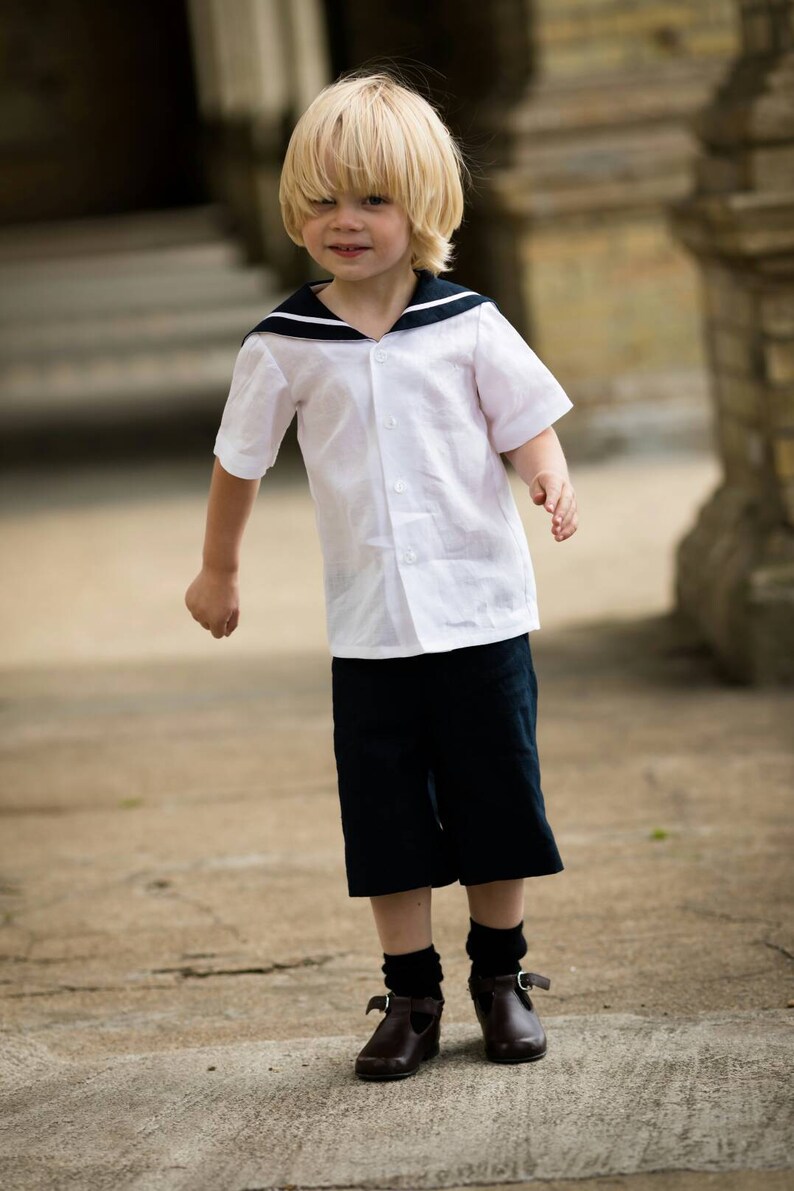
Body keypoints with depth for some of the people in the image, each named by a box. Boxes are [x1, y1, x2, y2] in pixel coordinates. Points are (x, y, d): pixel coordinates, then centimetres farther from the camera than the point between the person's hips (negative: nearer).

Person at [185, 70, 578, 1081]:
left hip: (481, 607, 0)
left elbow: (528, 423, 2)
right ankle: (411, 996, 15)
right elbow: (240, 461, 11)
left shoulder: (467, 325, -4)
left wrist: (550, 476, -21)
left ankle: (500, 977, 23)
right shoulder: (283, 345, -1)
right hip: (369, 626, 1)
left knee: (497, 802, 7)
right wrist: (218, 571, 21)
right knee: (388, 817, 4)